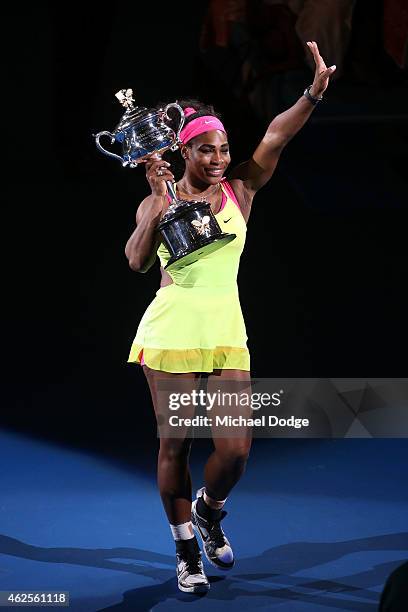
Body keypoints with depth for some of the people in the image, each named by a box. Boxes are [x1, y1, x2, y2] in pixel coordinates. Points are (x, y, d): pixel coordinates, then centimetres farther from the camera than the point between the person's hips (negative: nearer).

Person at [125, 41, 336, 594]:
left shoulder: (240, 191, 5)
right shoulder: (157, 202, 2)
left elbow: (275, 138, -10)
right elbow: (137, 261, -13)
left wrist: (314, 92, -25)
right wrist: (159, 206, -20)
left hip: (226, 330, 2)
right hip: (171, 329, -2)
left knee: (236, 449, -6)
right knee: (175, 445, 2)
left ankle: (209, 510, 29)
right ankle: (187, 550, 20)